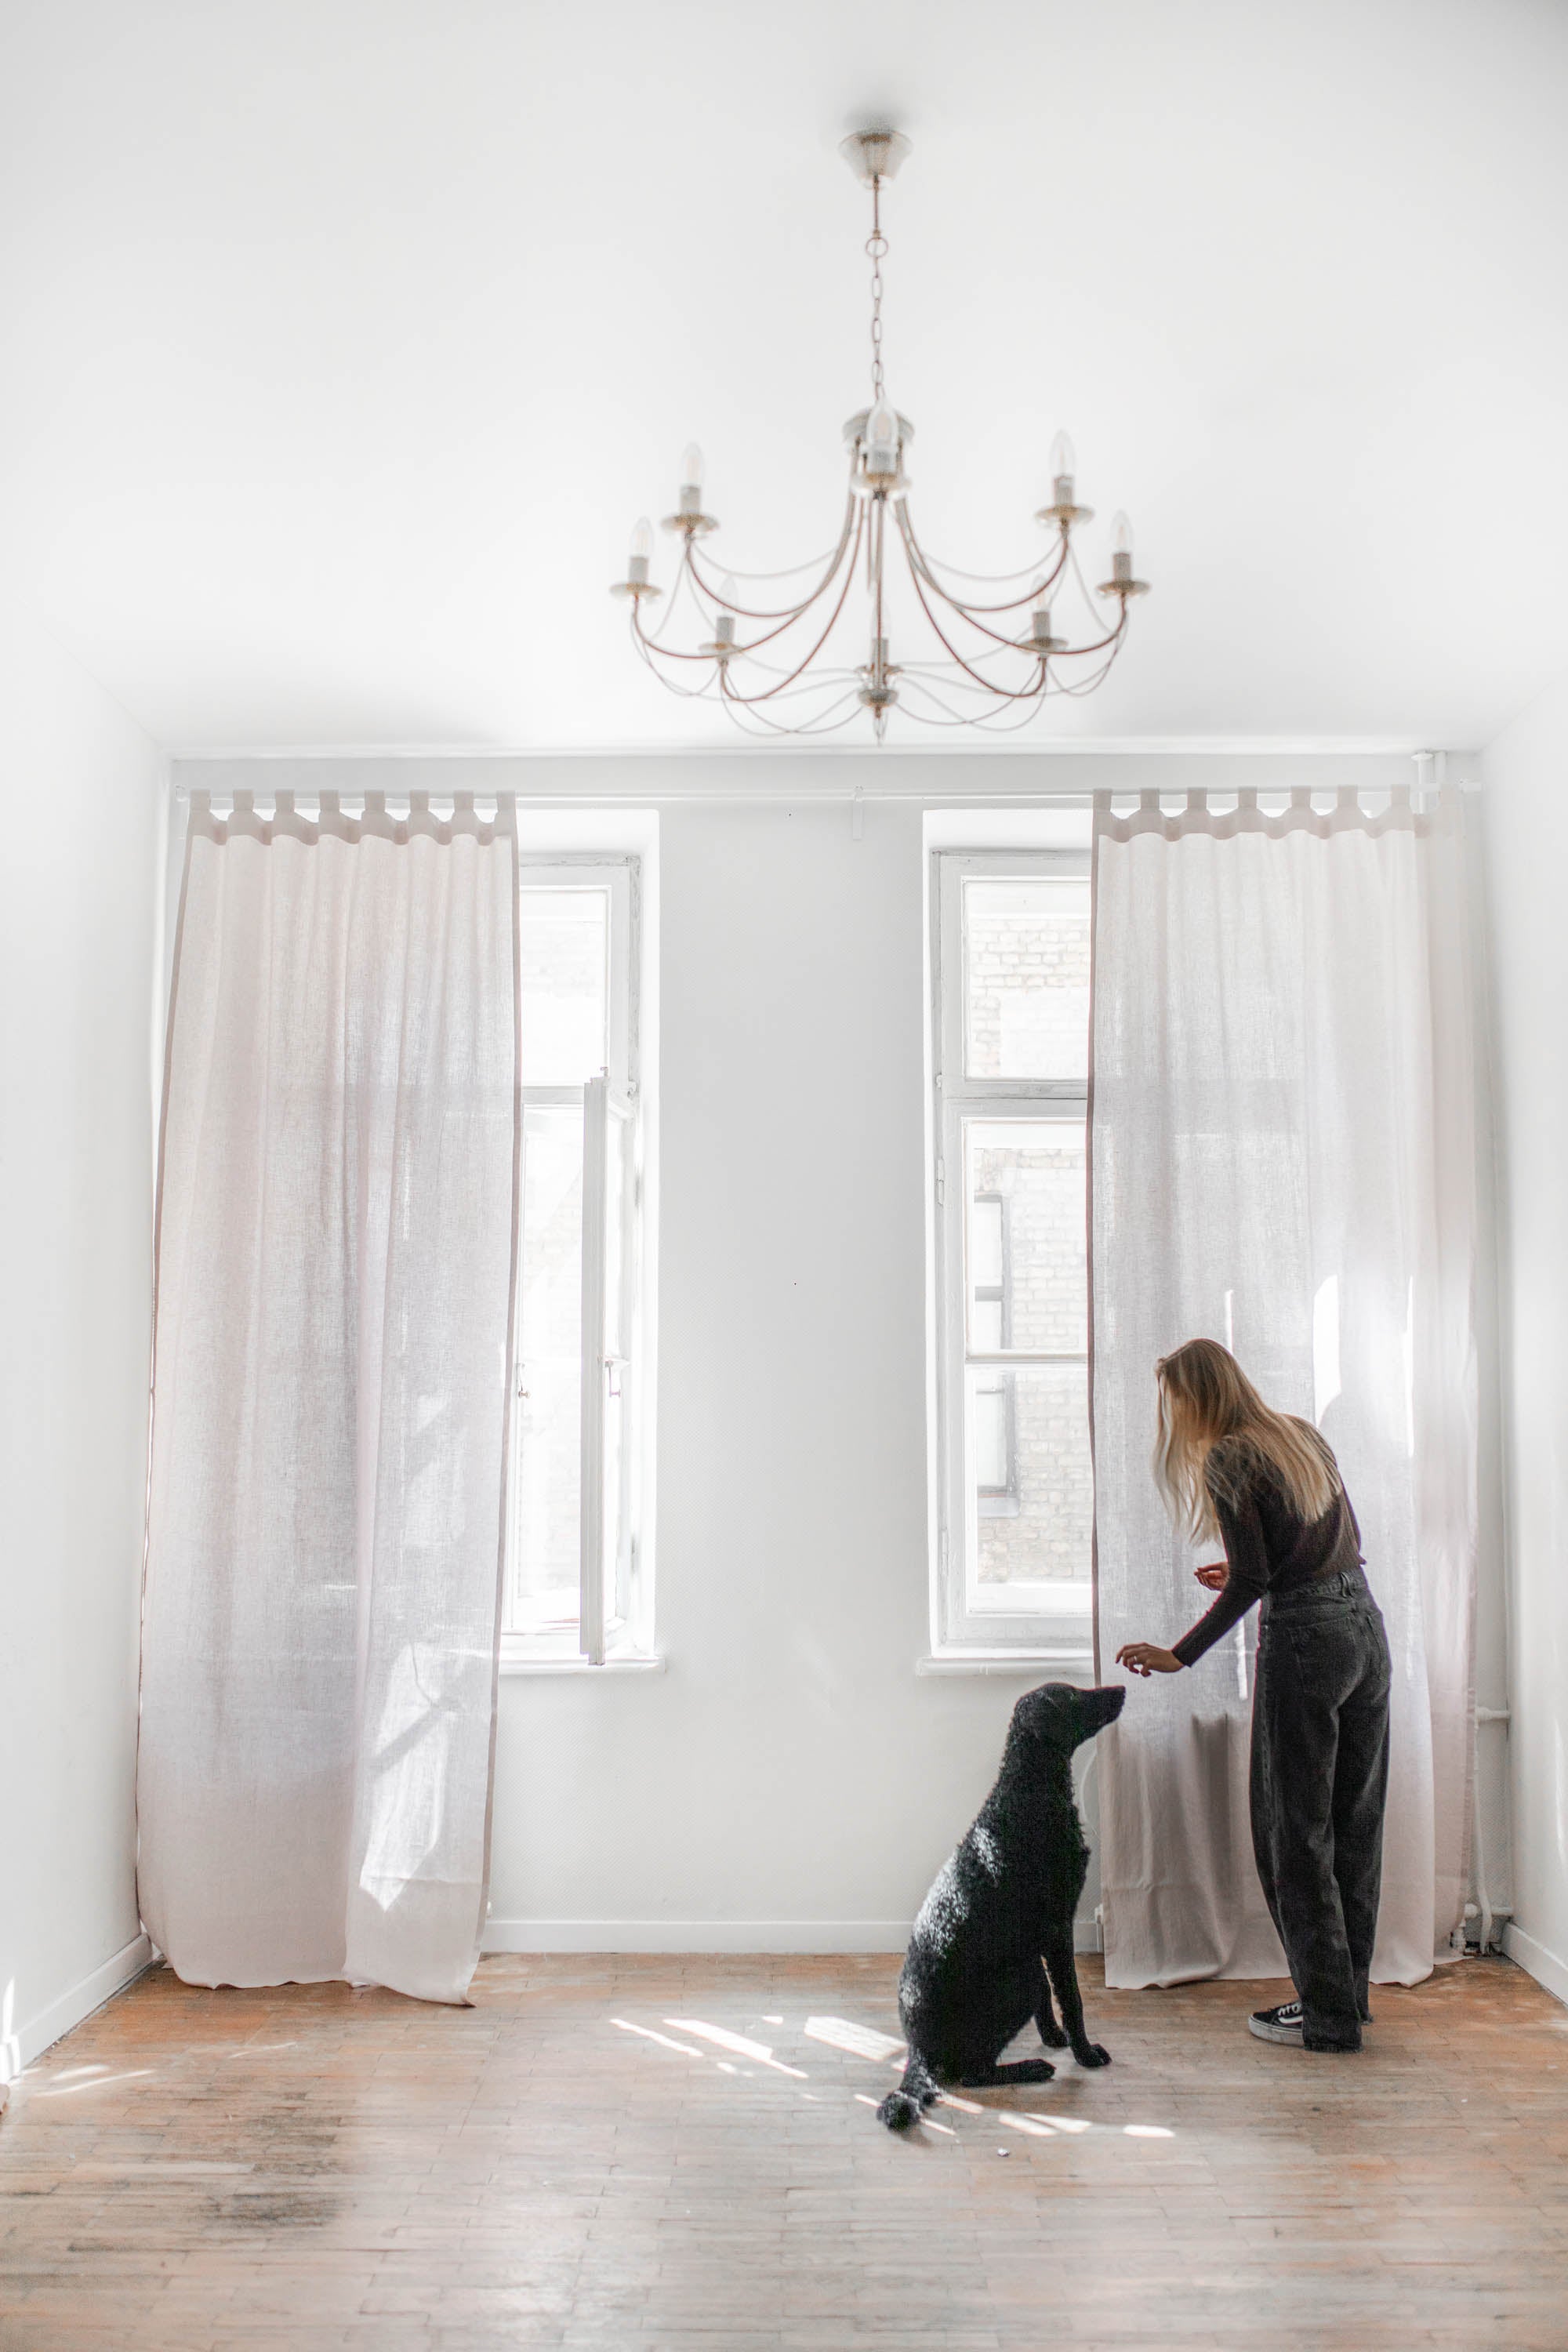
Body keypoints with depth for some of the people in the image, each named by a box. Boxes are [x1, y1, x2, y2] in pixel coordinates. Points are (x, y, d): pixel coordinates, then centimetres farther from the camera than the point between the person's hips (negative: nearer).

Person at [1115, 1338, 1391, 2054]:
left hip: (1303, 1641, -8)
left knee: (1296, 1833, 3)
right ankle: (1351, 1991, 25)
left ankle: (1328, 2015, 9)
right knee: (1354, 1822, 15)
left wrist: (1179, 1655, -10)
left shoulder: (1227, 1458, -10)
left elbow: (1252, 1580, -15)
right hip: (1366, 1625, 8)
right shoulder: (1302, 1434, 13)